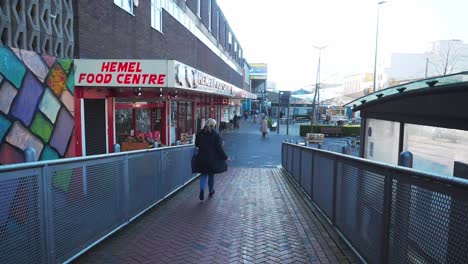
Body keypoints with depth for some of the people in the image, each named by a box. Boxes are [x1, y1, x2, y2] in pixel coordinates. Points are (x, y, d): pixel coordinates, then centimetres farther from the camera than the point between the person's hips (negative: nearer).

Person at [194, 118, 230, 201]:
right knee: (211, 175, 14)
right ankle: (211, 192, 29)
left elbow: (196, 144, 8)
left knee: (203, 175, 12)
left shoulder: (199, 133, -2)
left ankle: (202, 190, -10)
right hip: (212, 158, -2)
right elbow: (219, 148, -12)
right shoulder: (215, 135, -12)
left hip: (202, 158, 2)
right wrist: (225, 157, -4)